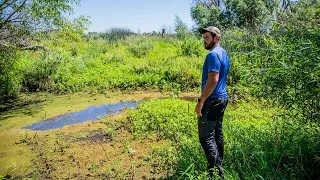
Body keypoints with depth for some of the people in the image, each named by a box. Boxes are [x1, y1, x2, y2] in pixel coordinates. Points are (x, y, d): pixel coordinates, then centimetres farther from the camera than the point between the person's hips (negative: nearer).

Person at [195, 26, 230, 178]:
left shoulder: (213, 54, -15)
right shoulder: (224, 53, 16)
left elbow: (213, 80, -24)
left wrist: (201, 101, -20)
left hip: (212, 100, -10)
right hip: (222, 98, 10)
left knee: (206, 137, -5)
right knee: (217, 134, 16)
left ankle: (215, 170, 1)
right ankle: (219, 167, 26)